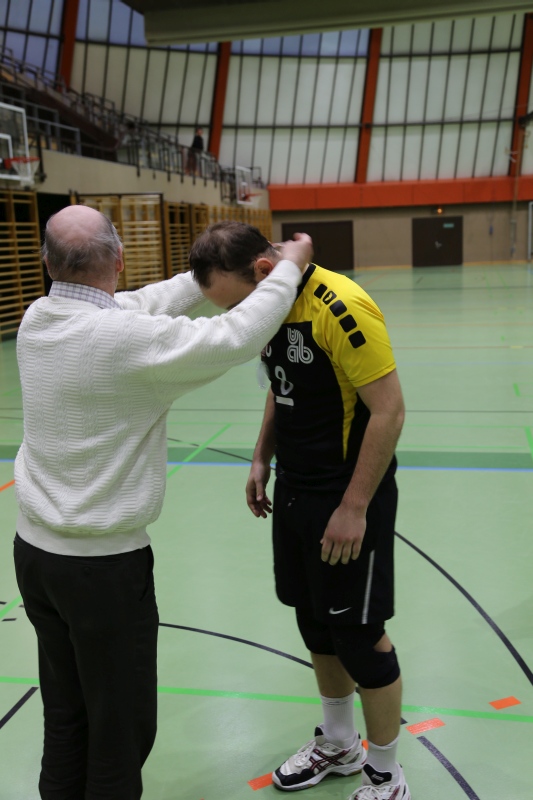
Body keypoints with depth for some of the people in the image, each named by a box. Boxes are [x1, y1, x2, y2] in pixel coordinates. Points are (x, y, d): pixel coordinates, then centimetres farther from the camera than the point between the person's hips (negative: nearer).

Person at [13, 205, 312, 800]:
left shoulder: (37, 321, -3)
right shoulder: (125, 338, -24)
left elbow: (145, 302, 8)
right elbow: (238, 337, -19)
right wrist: (289, 266, -5)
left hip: (35, 550, 7)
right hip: (104, 566, -7)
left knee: (65, 718, 21)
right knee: (122, 728, 11)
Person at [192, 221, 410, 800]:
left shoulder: (341, 309, -24)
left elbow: (389, 410, -22)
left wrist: (354, 508, -20)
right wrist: (262, 460, 12)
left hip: (348, 498, -8)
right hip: (294, 492, 8)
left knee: (359, 638, 5)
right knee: (316, 626, 20)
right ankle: (338, 745, 42)